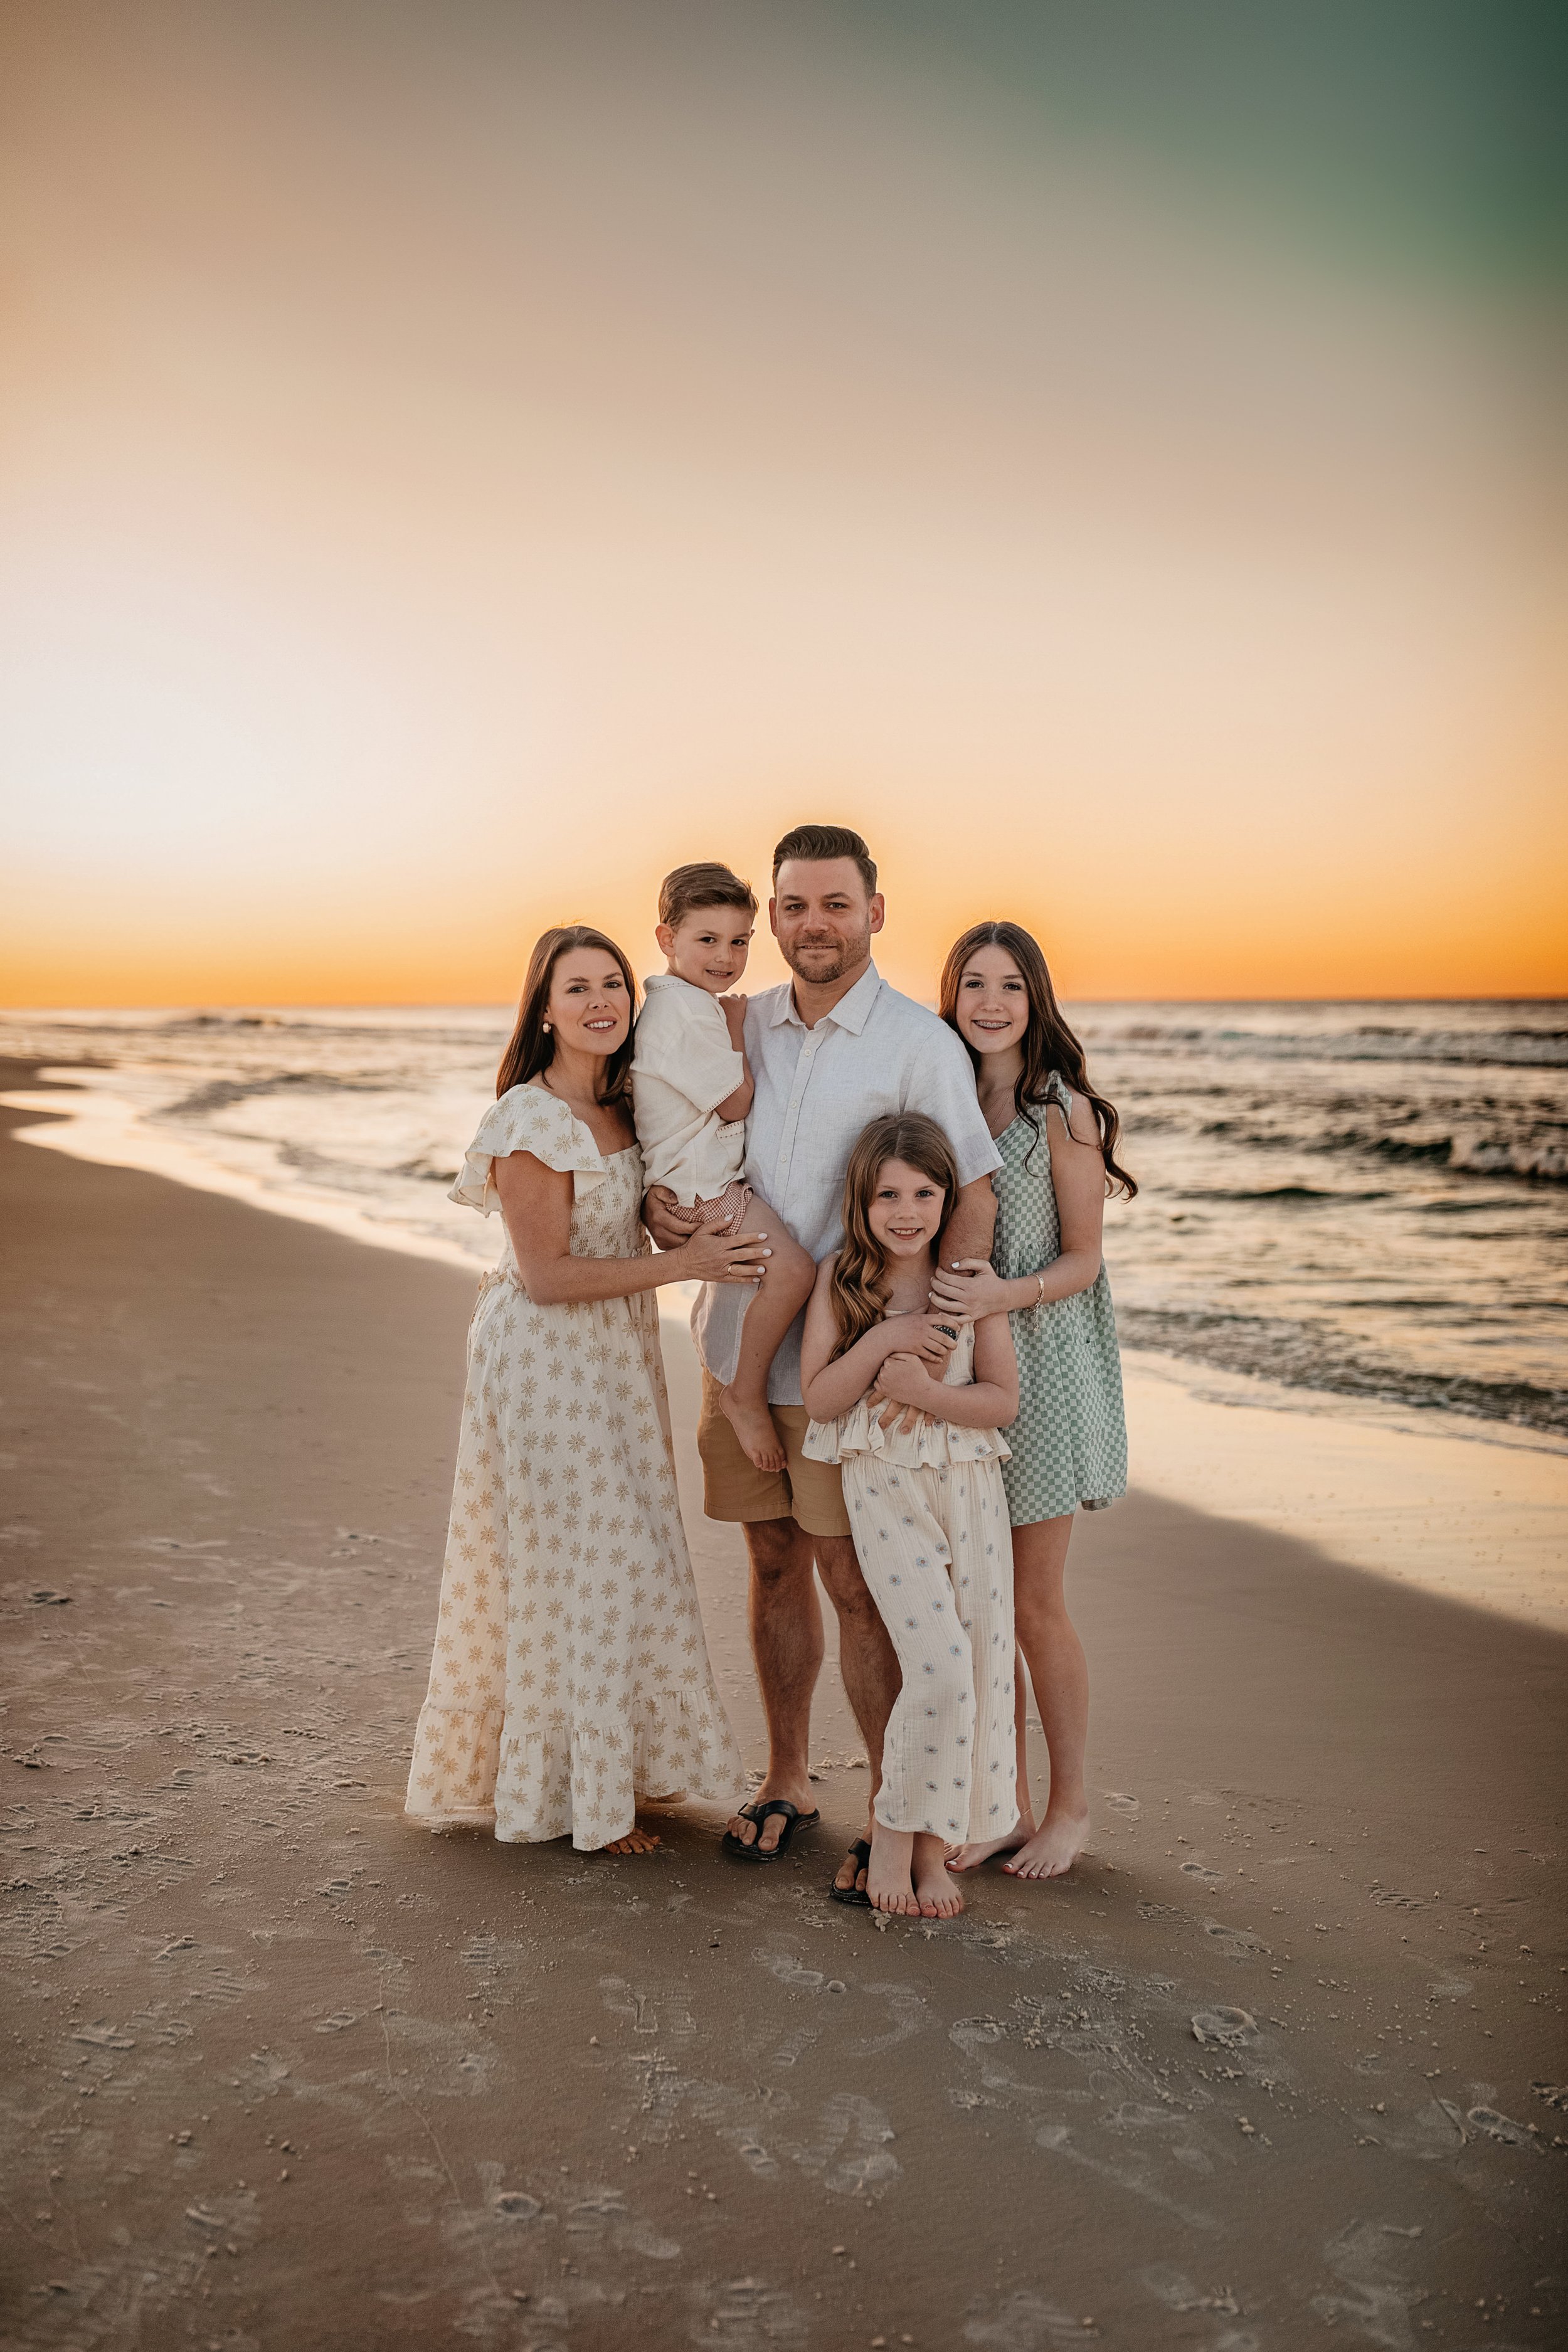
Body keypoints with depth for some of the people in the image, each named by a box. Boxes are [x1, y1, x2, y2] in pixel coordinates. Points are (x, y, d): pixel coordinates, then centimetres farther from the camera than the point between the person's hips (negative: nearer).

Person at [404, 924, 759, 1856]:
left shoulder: (621, 1105, 6)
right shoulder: (532, 1120, -18)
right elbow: (548, 1274, -20)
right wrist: (680, 1263, -20)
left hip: (617, 1351, 8)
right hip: (548, 1355, -8)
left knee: (625, 1552, 15)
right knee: (579, 1562, 0)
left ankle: (612, 1760, 32)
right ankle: (578, 1793, 16)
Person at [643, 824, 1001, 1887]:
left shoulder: (919, 1042, -7)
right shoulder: (741, 1028, 8)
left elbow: (976, 1195, -11)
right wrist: (660, 1201, -4)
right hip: (739, 1341, 5)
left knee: (857, 1584, -1)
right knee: (775, 1565, 14)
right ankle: (787, 1779, 29)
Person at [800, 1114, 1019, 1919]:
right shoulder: (840, 1279, -3)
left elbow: (1002, 1400, -2)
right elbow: (818, 1399, -7)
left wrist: (924, 1391, -18)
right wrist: (883, 1340, -18)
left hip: (971, 1486, 3)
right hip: (883, 1485, -3)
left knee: (982, 1665, 3)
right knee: (940, 1666, -14)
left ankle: (935, 1845, 20)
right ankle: (895, 1831, 7)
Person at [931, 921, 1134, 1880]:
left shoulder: (1063, 1111, -7)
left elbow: (1081, 1261, -7)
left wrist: (1003, 1295, -25)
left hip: (1043, 1361, -5)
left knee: (1035, 1606, 2)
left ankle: (1071, 1807, 21)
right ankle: (1009, 1807, 23)